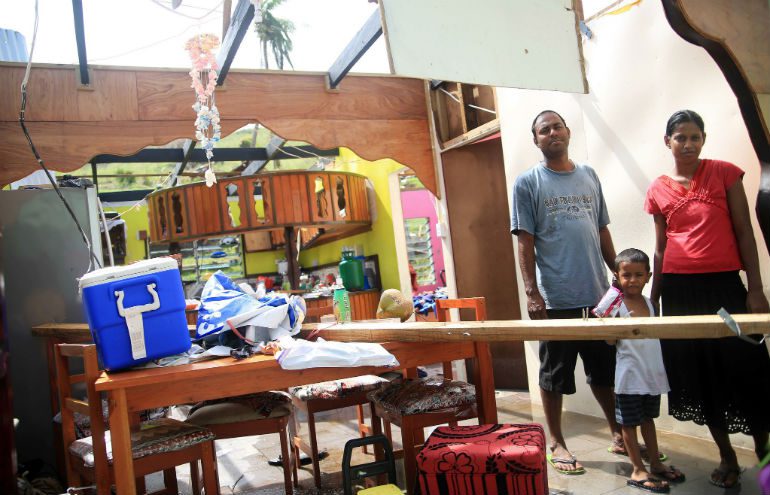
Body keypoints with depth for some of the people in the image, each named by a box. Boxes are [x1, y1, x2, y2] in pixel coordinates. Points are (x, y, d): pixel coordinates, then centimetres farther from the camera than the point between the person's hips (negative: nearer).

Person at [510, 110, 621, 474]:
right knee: (555, 374, 6)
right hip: (557, 298, -4)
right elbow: (525, 243, -7)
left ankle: (617, 429, 34)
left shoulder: (588, 176, 11)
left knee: (605, 368, 17)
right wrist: (532, 293, -12)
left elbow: (602, 232, 15)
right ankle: (557, 443, 20)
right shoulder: (527, 183, -2)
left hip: (598, 293, 5)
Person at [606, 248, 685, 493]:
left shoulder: (648, 302, 6)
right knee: (629, 422, 3)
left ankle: (656, 464, 31)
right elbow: (610, 340, -16)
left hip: (652, 372, 7)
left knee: (648, 418, 19)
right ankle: (638, 471, 12)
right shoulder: (616, 305, -12)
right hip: (630, 374, -7)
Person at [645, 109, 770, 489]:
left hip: (724, 284, -2)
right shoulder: (658, 190, 7)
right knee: (699, 373, 7)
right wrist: (652, 300, 11)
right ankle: (727, 457, 21)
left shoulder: (724, 173, 1)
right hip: (680, 288, 2)